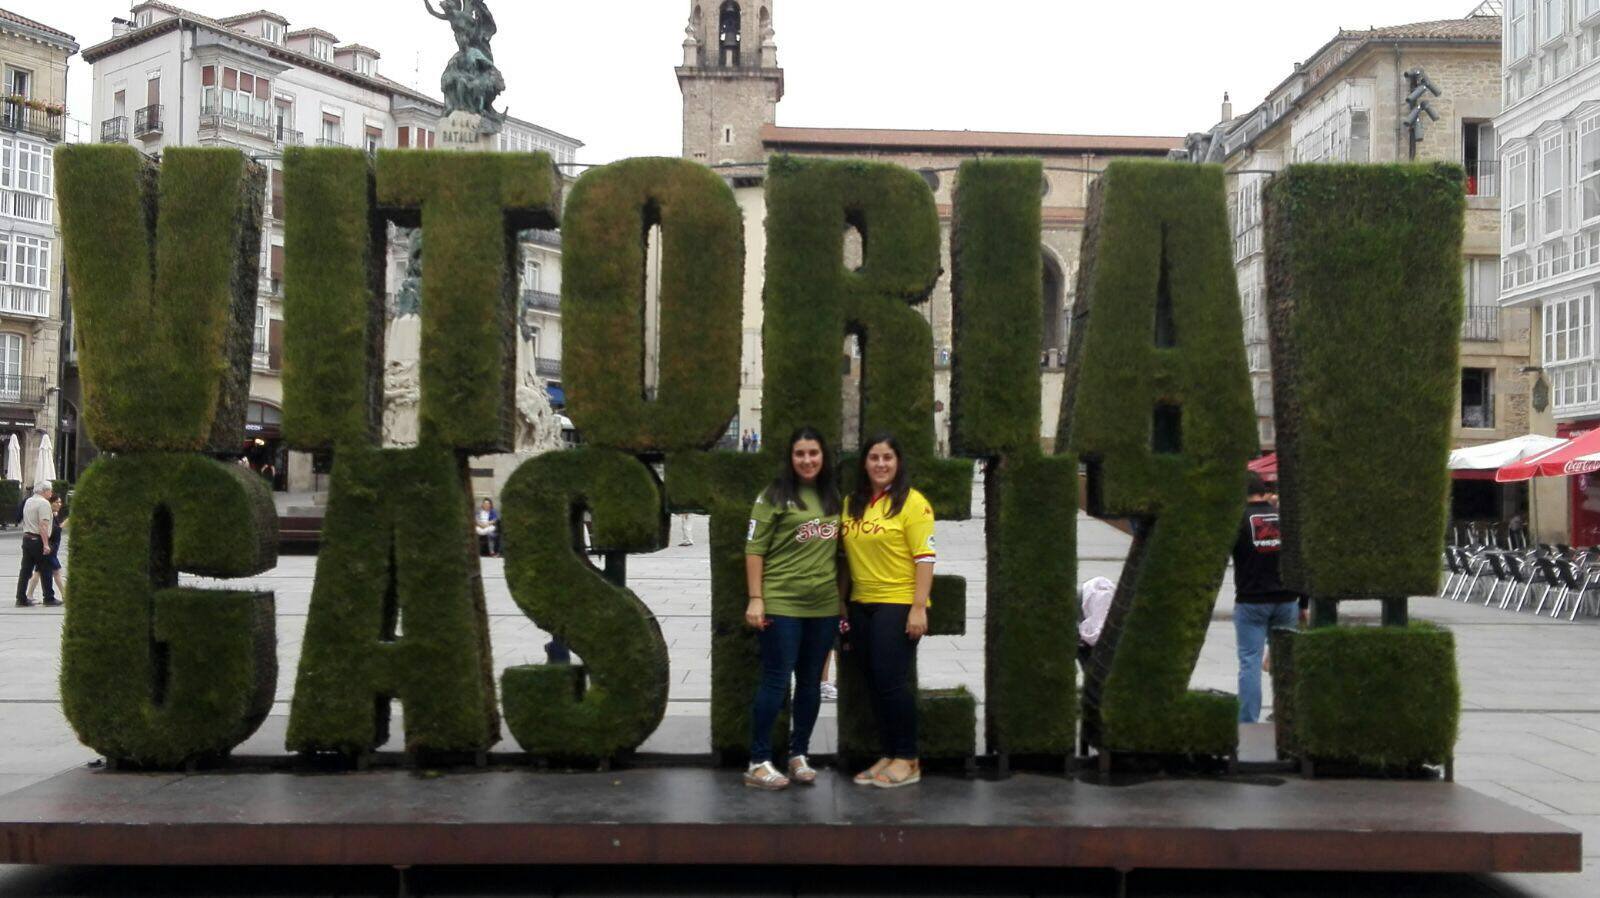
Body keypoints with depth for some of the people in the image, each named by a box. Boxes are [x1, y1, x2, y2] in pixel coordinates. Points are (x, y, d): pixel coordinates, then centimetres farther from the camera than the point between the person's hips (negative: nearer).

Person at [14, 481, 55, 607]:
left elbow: (25, 522, 20)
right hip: (38, 540, -8)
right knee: (46, 570, 2)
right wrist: (46, 544, -23)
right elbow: (43, 525, -21)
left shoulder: (28, 501, 14)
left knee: (26, 569, 7)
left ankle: (21, 599, 5)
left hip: (26, 537, 8)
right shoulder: (44, 503, -13)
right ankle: (49, 598, 7)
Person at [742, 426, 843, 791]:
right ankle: (758, 763, 3)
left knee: (811, 682, 10)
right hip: (781, 603, -5)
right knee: (776, 682, -4)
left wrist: (843, 600, 12)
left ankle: (799, 755, 21)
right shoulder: (775, 495, -4)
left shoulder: (833, 496, 11)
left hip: (824, 606, 5)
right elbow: (754, 548, -6)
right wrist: (756, 598, -12)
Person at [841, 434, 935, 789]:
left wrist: (918, 608, -16)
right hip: (861, 605, 6)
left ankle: (907, 760, 5)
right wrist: (842, 605, 12)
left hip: (898, 604, -6)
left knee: (891, 681, -6)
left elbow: (925, 558, -11)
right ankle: (888, 755, 19)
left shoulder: (912, 503, -8)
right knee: (875, 684, 9)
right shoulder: (852, 504, 10)